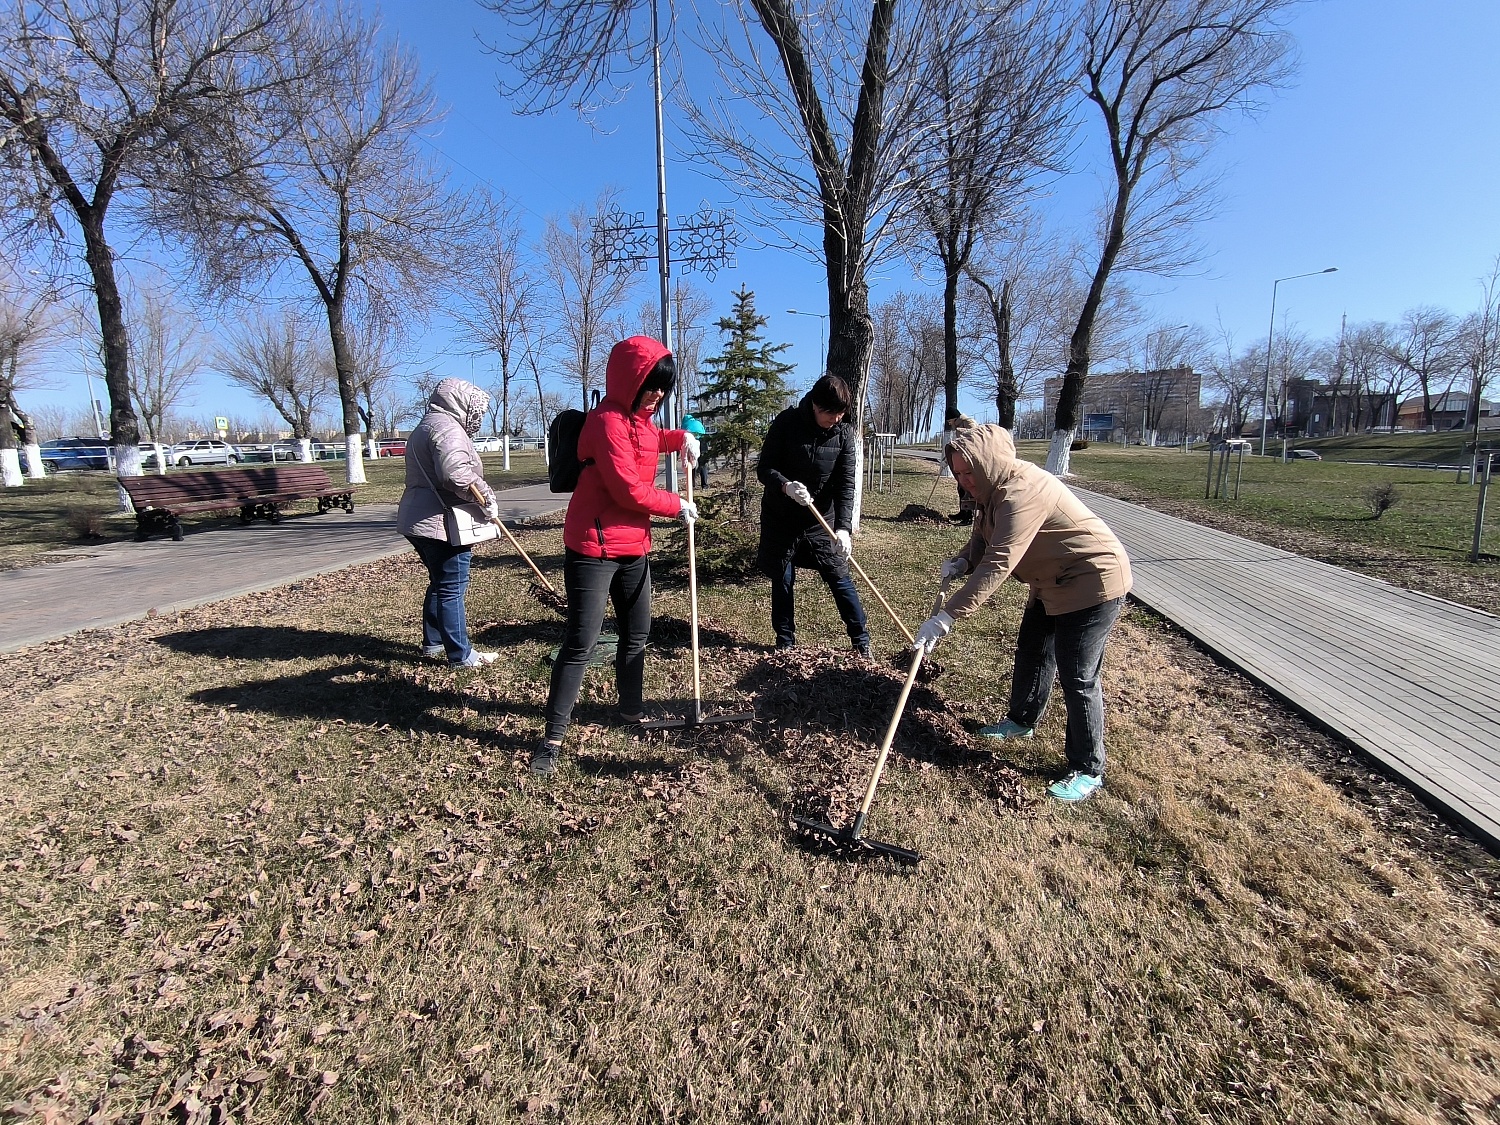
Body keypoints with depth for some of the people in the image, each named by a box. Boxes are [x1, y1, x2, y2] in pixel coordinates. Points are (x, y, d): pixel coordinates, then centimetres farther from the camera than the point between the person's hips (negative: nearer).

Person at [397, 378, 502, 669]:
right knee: (452, 589, -5)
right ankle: (461, 656, 2)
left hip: (419, 521, 11)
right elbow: (456, 473, -28)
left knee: (439, 583, 20)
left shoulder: (425, 427, 23)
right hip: (442, 523, -11)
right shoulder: (447, 428, -12)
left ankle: (432, 644, 30)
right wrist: (488, 498, -18)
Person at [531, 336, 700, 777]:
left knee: (637, 634, 18)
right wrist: (677, 505, -7)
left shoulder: (639, 418, 11)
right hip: (594, 546, -9)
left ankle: (631, 708, 37)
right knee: (581, 642, -8)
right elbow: (630, 490, -21)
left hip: (633, 544, 9)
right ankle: (552, 738, 3)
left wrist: (681, 437, 18)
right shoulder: (608, 420, -18)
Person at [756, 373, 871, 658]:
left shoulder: (844, 433, -9)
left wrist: (843, 527, -25)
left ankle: (861, 639, 15)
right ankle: (785, 641, 24)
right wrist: (787, 486, -34)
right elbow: (764, 468, -13)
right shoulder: (787, 422, -14)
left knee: (839, 577, 1)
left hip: (822, 518, 1)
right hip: (780, 517, -1)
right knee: (781, 580, 8)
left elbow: (846, 485, -13)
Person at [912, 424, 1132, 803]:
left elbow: (997, 565, -39)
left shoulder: (1021, 494, -33)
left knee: (1077, 678, -5)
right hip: (1054, 582, 10)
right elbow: (983, 537, 9)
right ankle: (1021, 720, 43)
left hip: (1093, 584, -10)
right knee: (1031, 653, 21)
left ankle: (1088, 770, 11)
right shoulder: (995, 488, -1)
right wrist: (962, 561, -15)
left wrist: (946, 616, -42)